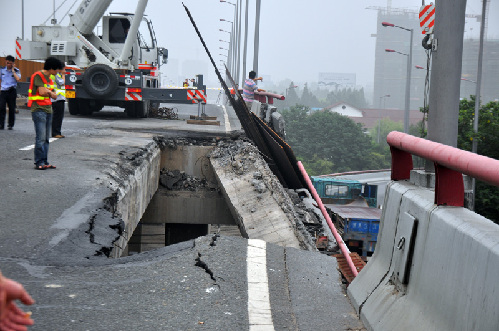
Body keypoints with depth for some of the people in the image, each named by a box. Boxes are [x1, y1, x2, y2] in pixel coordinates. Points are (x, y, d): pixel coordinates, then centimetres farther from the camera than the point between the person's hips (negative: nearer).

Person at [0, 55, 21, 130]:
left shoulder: (16, 70, 1)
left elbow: (18, 79, -16)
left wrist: (13, 70, -11)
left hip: (12, 91, -1)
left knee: (12, 109, 3)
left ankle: (11, 125, 14)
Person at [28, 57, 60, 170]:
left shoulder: (49, 78, 18)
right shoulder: (38, 76, -9)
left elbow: (53, 95, 11)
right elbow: (42, 92, -18)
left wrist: (48, 92, -8)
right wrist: (50, 93, 1)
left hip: (48, 109, 9)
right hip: (38, 110, -9)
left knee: (46, 138, 8)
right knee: (41, 137, -12)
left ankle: (44, 162, 11)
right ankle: (39, 163, -9)